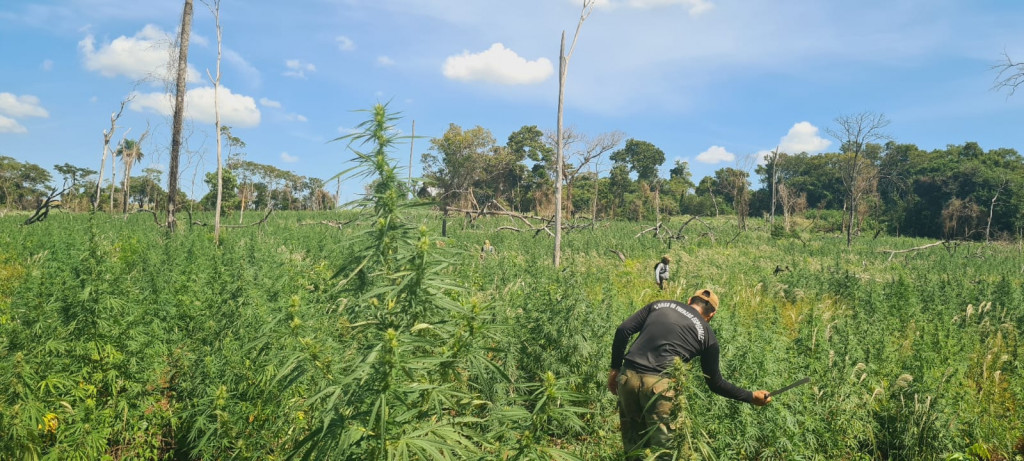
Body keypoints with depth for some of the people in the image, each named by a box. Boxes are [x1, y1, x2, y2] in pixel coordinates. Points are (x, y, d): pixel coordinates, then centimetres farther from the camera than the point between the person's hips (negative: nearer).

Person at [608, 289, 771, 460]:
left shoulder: (659, 305, 18)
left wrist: (615, 368, 16)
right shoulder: (706, 334, 12)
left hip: (627, 377, 4)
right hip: (659, 385, -4)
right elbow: (715, 383, 19)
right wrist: (752, 397, 32)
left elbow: (623, 330, 9)